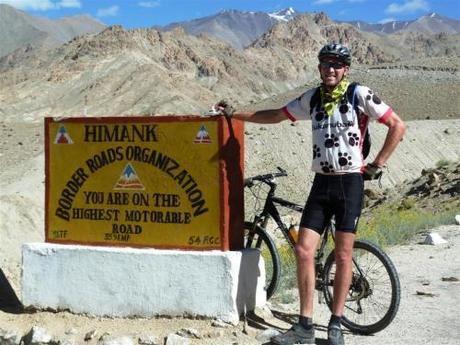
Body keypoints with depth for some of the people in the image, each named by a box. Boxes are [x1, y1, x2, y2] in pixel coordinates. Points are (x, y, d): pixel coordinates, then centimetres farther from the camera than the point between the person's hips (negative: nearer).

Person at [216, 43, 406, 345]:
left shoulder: (360, 94, -5)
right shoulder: (312, 98, 9)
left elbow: (398, 126, -3)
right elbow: (276, 115, 19)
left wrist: (377, 165, -5)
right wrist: (235, 113, 17)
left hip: (350, 182, -4)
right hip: (321, 183, 4)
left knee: (343, 255, 0)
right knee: (304, 250, -4)